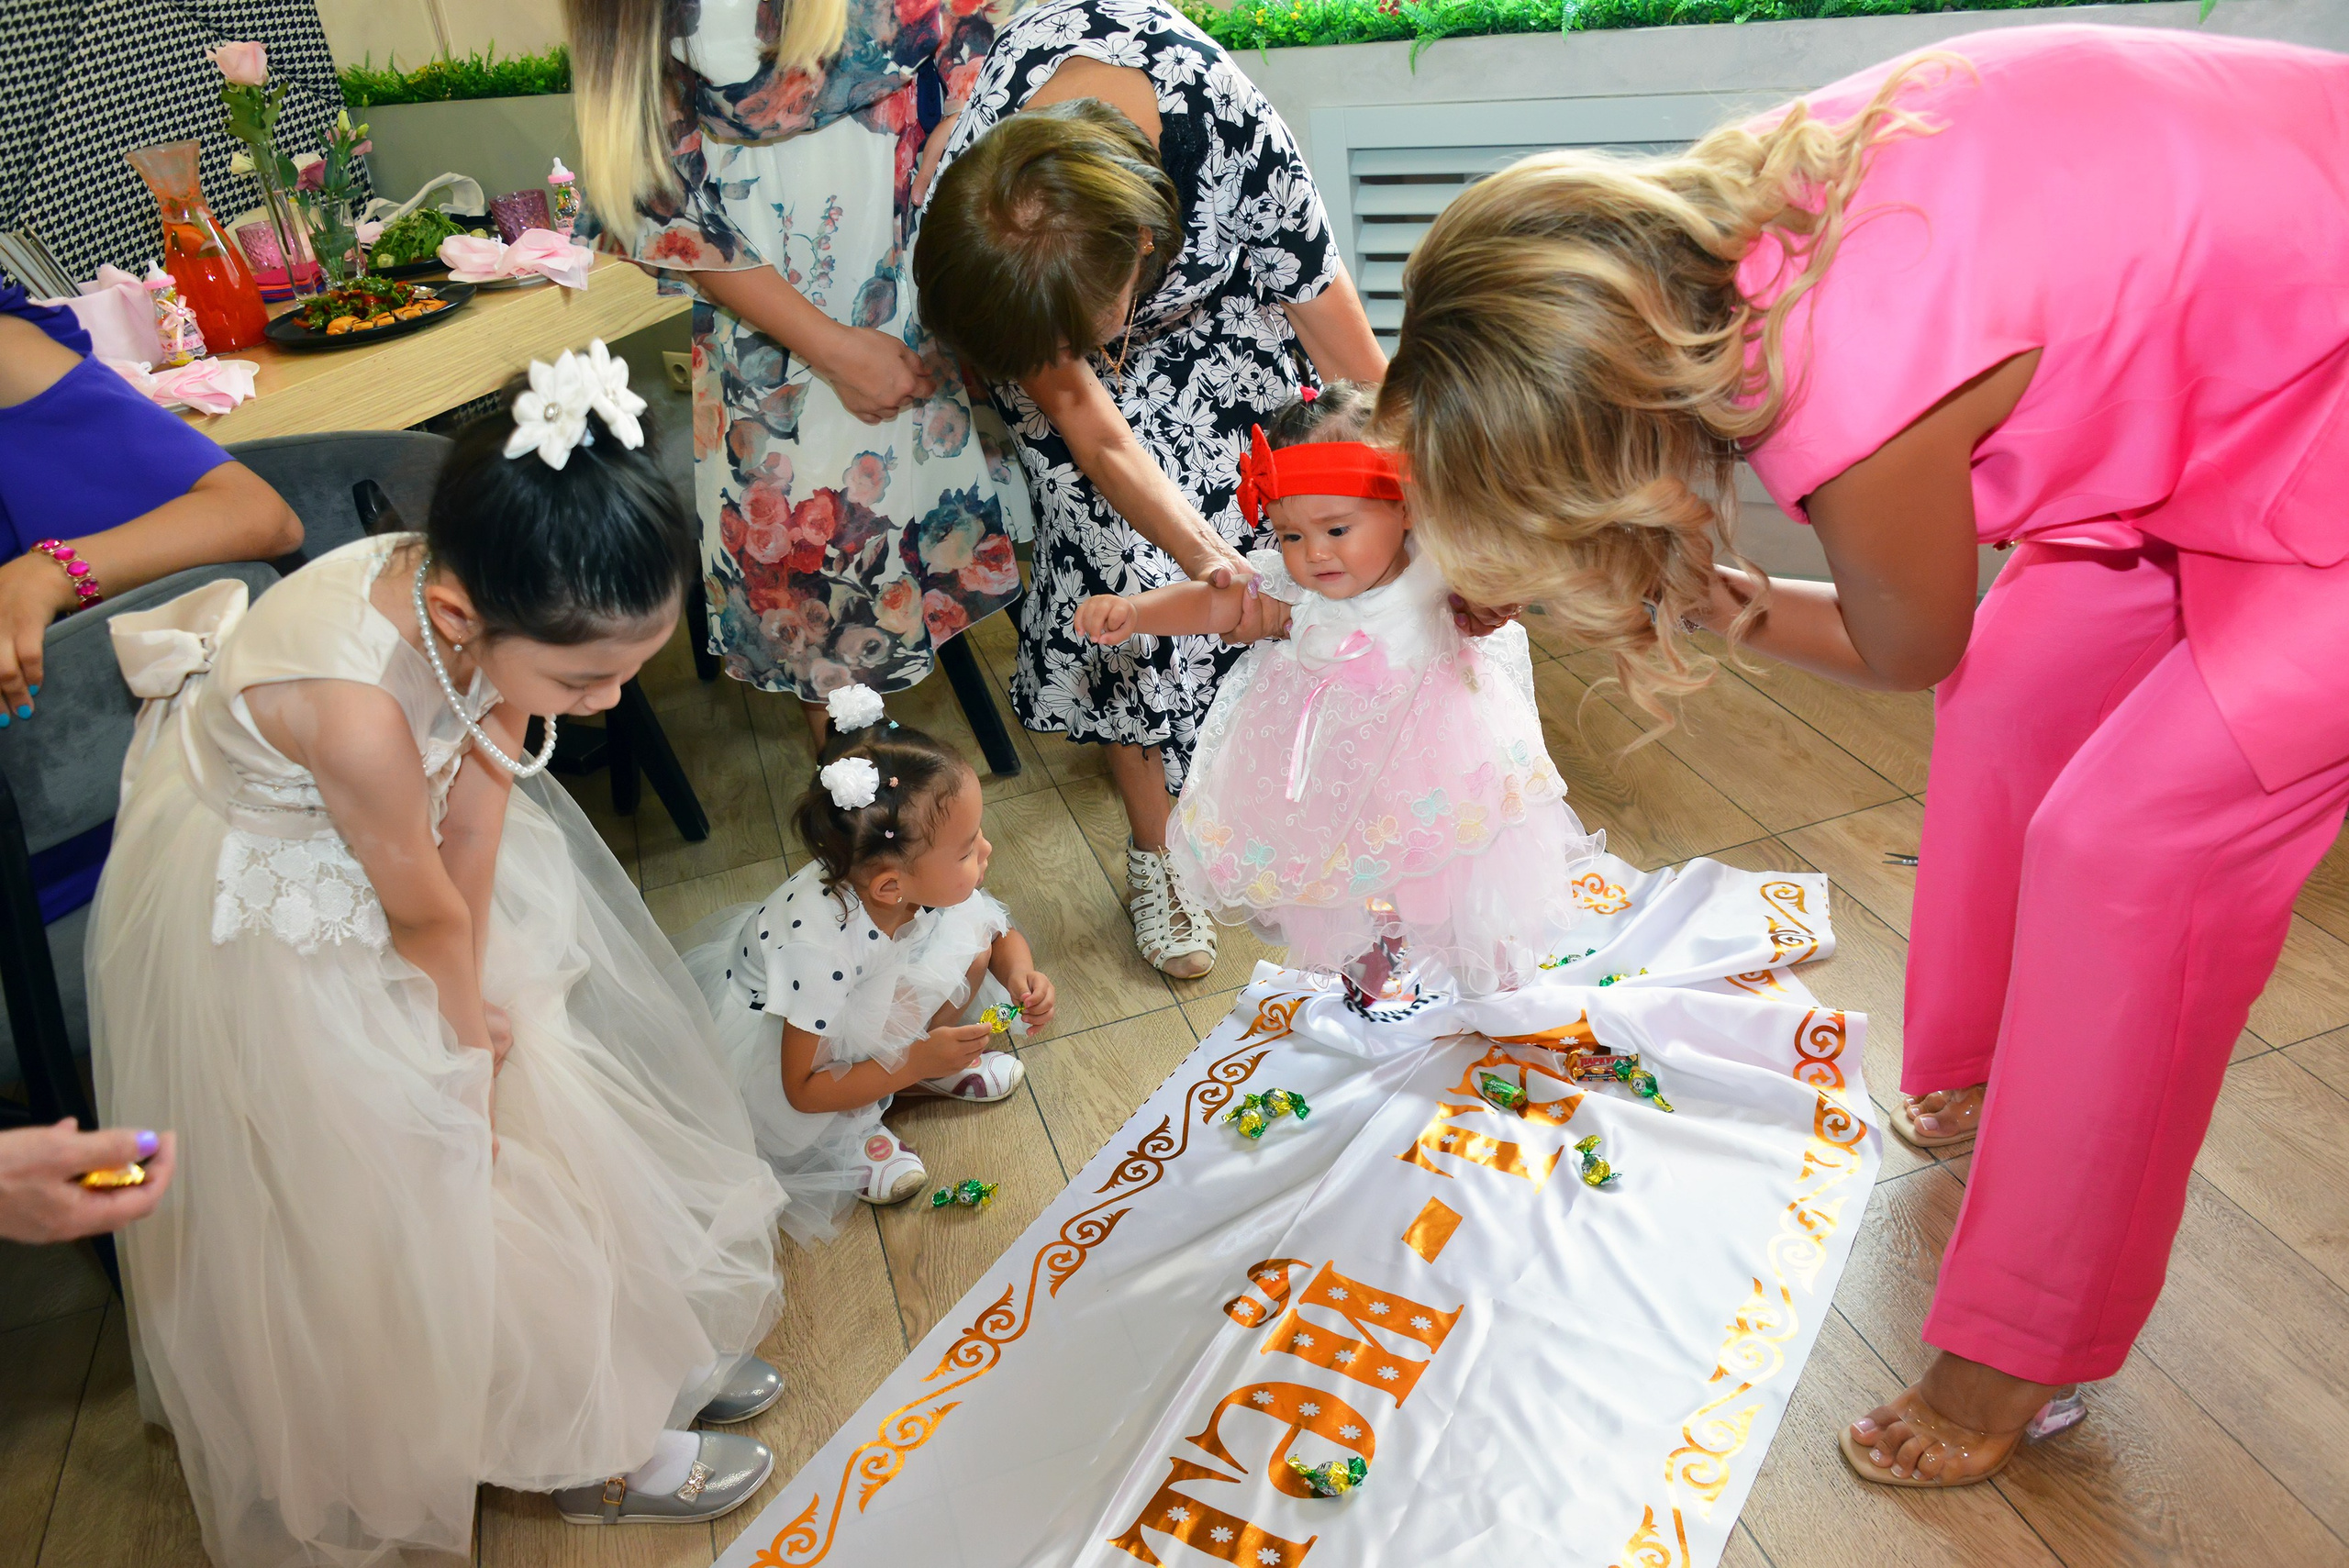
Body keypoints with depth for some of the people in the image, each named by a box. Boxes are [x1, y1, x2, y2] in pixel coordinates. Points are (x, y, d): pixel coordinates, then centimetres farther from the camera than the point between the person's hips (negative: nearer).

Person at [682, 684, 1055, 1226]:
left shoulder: (934, 884, -26)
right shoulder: (819, 945, -42)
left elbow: (1004, 936, -6)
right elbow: (802, 1091, -32)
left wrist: (1021, 976, -28)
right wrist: (915, 1063, -39)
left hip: (865, 1006, 5)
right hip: (764, 1015, -5)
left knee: (971, 939, -17)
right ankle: (849, 1126, -7)